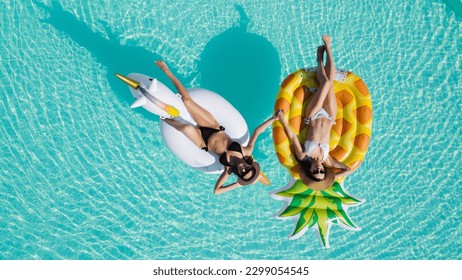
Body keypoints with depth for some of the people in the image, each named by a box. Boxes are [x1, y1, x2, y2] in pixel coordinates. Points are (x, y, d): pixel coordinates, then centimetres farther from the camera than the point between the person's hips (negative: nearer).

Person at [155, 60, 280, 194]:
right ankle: (167, 71, 11)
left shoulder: (230, 169, -19)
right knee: (186, 100, -13)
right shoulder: (248, 151, -18)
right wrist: (273, 118, -18)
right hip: (215, 129, 3)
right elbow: (256, 132, -11)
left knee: (187, 128, -41)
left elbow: (216, 190, -17)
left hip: (203, 143, -3)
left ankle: (167, 119, -3)